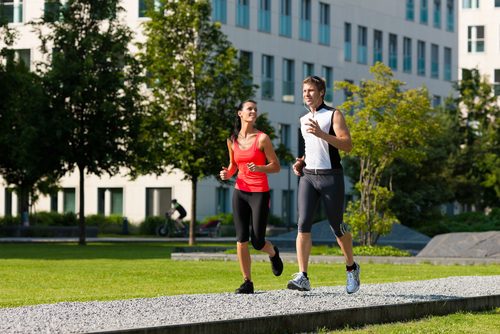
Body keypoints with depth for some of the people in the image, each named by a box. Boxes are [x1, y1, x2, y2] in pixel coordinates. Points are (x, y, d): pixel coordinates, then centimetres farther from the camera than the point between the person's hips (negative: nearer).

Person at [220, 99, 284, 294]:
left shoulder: (262, 138, -6)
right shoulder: (232, 140, 7)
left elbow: (276, 166, -3)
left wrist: (258, 168, -21)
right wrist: (227, 173, -1)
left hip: (260, 193, -3)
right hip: (240, 192, 3)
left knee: (258, 243, -4)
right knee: (241, 239, -6)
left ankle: (273, 253, 32)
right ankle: (247, 282, 3)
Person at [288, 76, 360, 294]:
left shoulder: (334, 115, -2)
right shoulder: (304, 120, 16)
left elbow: (347, 145, -13)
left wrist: (321, 133, -24)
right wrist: (301, 162, 11)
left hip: (331, 177, -4)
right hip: (308, 176, 4)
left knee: (337, 227, 3)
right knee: (303, 225, -12)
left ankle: (351, 268, 28)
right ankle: (303, 278, -19)